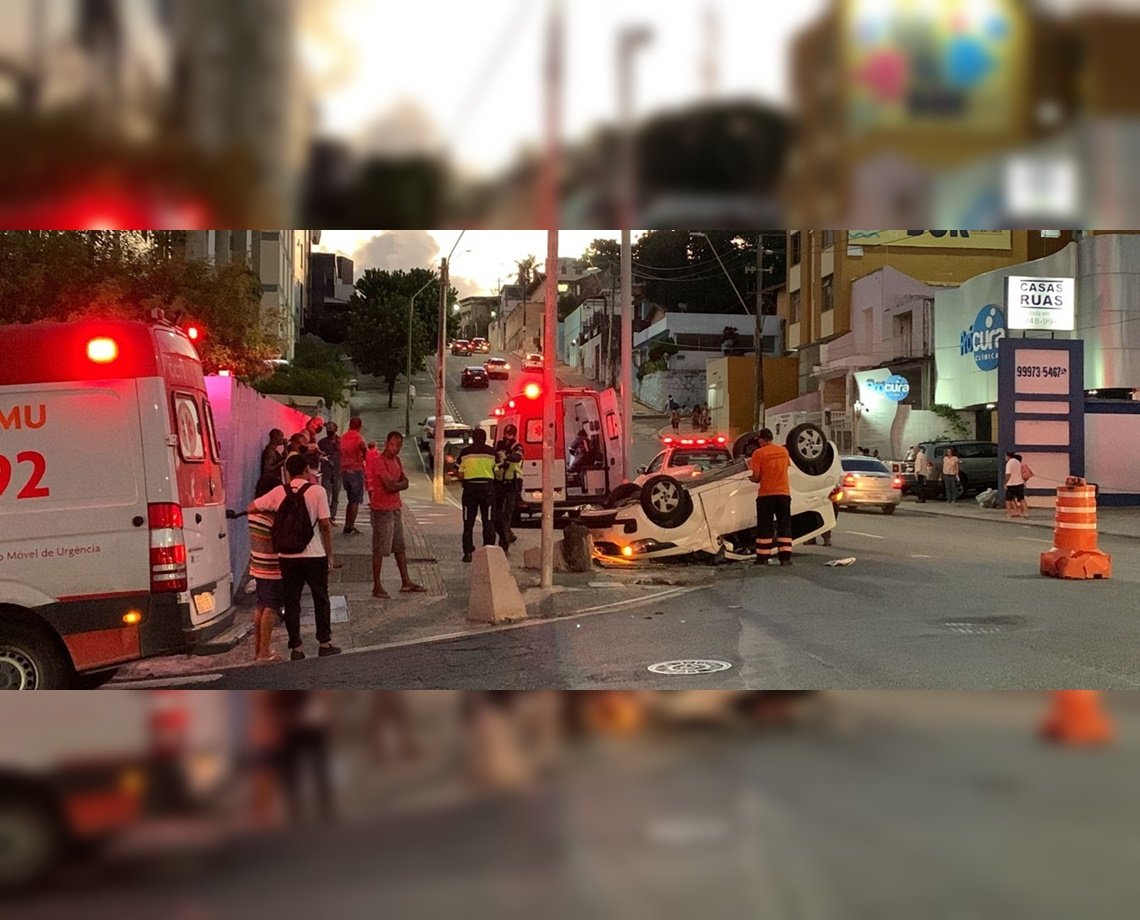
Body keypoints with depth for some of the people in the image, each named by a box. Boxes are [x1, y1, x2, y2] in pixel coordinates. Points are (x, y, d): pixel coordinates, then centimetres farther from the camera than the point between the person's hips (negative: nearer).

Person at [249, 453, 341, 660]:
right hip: (314, 555, -2)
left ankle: (296, 647, 11)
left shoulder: (278, 492, 1)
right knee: (321, 599, 13)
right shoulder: (317, 491, -7)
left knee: (291, 601, 10)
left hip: (287, 556, 2)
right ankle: (325, 643, 16)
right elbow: (325, 525, -8)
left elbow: (251, 508, 8)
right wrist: (330, 555, 0)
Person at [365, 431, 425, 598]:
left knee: (400, 546, 13)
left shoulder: (396, 460, 13)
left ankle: (406, 582, 21)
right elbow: (390, 485, -22)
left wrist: (394, 485, -11)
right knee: (380, 549, -4)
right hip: (382, 510, -9)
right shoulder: (379, 460, -15)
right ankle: (377, 587, 1)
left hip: (396, 508, 9)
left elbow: (405, 482, 7)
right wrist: (400, 484, -2)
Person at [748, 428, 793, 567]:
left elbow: (756, 477, -12)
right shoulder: (784, 451, 6)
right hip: (783, 493, 3)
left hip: (766, 494, -3)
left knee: (765, 527, 4)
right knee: (784, 525, 8)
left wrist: (750, 477, 10)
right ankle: (785, 557, 3)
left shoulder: (759, 453, -9)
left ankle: (763, 557, 5)